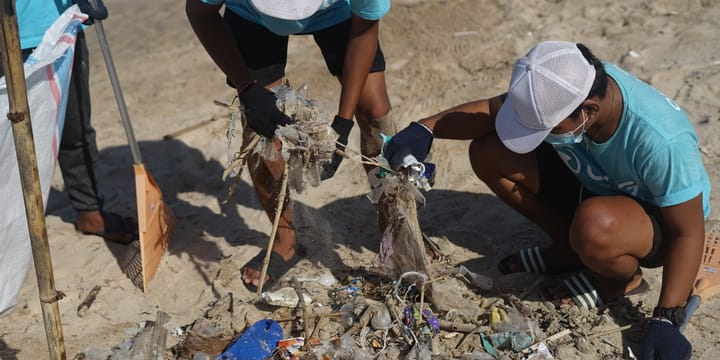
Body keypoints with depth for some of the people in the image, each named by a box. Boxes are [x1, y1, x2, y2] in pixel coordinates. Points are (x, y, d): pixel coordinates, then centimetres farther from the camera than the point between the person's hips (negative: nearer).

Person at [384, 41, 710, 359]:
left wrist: (665, 320, -29)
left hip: (660, 218, -5)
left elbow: (688, 231, -26)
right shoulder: (564, 88, -23)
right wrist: (425, 128, -27)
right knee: (488, 151, -12)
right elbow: (489, 110, -11)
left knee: (594, 226, -42)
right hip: (591, 186, 6)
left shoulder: (662, 140, -37)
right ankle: (568, 249, 5)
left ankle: (624, 278, -3)